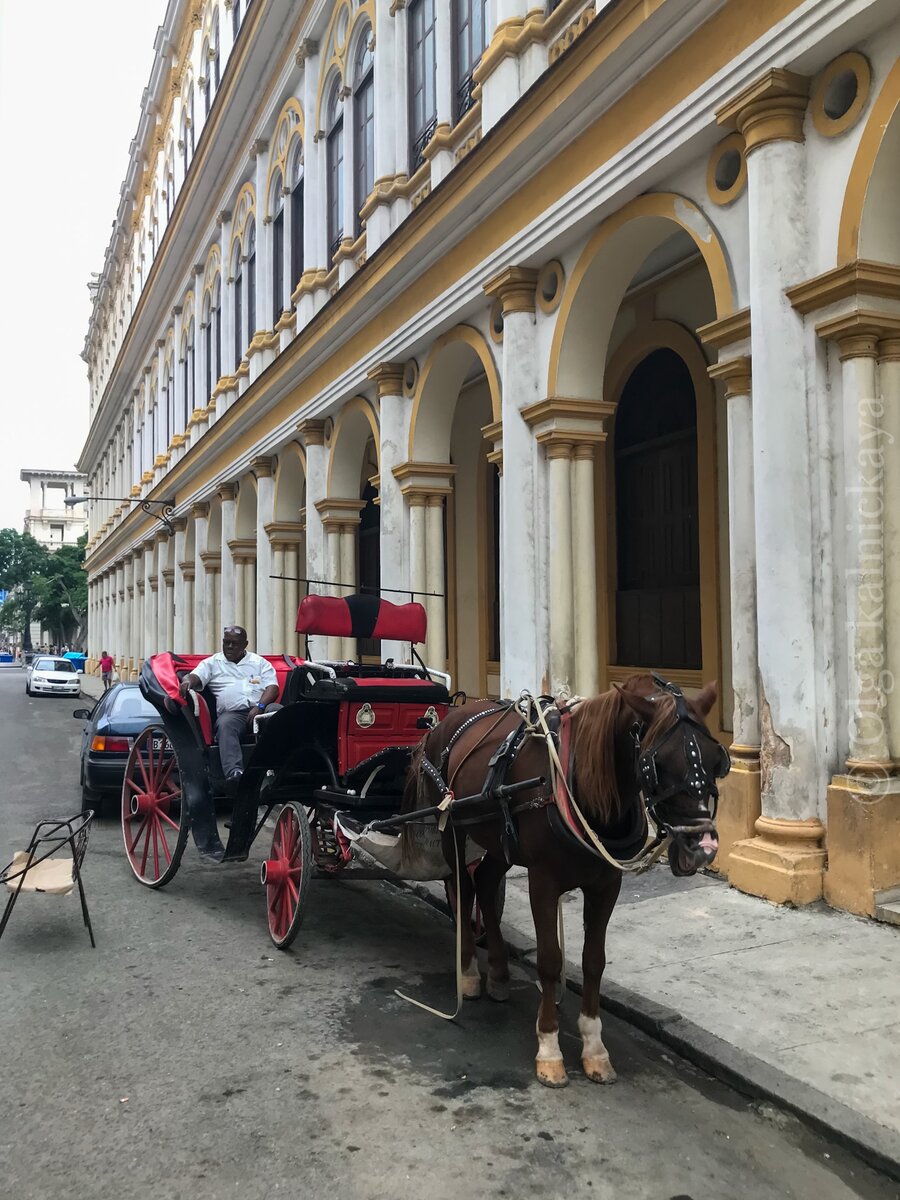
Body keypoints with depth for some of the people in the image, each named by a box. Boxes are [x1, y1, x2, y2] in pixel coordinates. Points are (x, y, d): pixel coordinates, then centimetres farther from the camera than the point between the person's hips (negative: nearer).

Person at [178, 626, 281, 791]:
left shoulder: (259, 662, 24)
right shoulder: (212, 663, 24)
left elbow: (273, 688, 11)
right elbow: (196, 676, 7)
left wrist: (260, 706, -10)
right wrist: (188, 681, -21)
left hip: (260, 709, 1)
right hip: (232, 712, -1)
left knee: (278, 712, -34)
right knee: (225, 725, -37)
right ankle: (234, 773, -56)